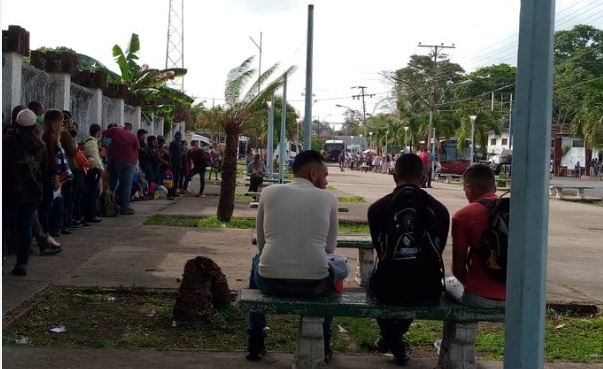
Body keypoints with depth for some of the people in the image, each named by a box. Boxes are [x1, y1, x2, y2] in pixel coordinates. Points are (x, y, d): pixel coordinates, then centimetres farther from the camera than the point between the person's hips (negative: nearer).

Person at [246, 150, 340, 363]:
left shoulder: (270, 192, 7)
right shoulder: (328, 198, 5)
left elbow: (261, 244, 13)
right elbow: (330, 248, 12)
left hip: (270, 281, 1)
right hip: (315, 283, -1)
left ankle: (255, 344, 40)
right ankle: (323, 346, 40)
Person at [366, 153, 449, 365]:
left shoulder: (377, 207, -2)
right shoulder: (439, 209, 1)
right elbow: (437, 253, 13)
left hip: (388, 290, -1)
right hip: (429, 293, 1)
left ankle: (395, 343, 29)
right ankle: (394, 338, 50)